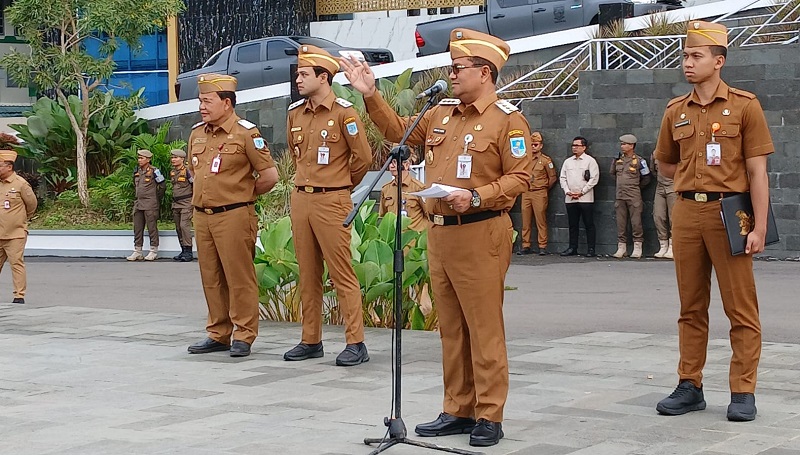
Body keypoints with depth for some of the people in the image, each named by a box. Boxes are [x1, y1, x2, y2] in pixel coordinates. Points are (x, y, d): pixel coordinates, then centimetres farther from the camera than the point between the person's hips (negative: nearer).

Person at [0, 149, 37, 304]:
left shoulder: (20, 184, -8)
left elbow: (32, 204, 4)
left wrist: (24, 218, 16)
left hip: (15, 234, -6)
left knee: (16, 263, -8)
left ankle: (19, 296, -4)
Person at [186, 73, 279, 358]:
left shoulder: (245, 133, -7)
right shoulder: (197, 134, 13)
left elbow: (270, 175, -6)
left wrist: (243, 193, 5)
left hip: (234, 215, -7)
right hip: (202, 215, 7)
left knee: (239, 278, -4)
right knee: (211, 278, 10)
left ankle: (244, 336, 2)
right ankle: (218, 334, 19)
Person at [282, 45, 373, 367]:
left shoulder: (343, 112, -9)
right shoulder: (295, 113, 11)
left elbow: (363, 157, -6)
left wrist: (340, 186, 5)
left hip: (332, 202, -7)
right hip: (300, 198, 7)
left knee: (342, 274, -6)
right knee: (307, 274, 10)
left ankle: (355, 343, -3)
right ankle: (311, 341, 17)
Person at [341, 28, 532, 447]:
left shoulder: (507, 119, -6)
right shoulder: (441, 113, 15)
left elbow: (518, 177, -11)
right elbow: (399, 130, 28)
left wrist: (475, 197, -21)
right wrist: (371, 96, 19)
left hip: (479, 235, -7)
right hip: (439, 234, 7)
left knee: (484, 329, -5)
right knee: (451, 329, 11)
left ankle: (489, 417, 1)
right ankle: (458, 411, 19)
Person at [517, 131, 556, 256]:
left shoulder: (546, 160, 0)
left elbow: (553, 178, 5)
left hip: (540, 193, -4)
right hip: (526, 193, 5)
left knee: (541, 221, -5)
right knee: (525, 221, 3)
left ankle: (542, 247, -4)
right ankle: (526, 246, 7)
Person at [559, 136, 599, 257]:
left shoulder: (590, 161, 0)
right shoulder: (568, 161, 16)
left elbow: (594, 178, -6)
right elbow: (562, 178, 14)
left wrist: (581, 192, -10)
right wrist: (567, 191, -3)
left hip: (585, 198, -5)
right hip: (570, 199, 5)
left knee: (589, 224, -3)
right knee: (572, 225, 7)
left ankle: (591, 249, -1)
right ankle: (572, 248, 12)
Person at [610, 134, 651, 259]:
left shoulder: (639, 161, -3)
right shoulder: (617, 160, 9)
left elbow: (646, 178, 6)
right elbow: (613, 173, 24)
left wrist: (636, 186, 9)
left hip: (634, 197, -5)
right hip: (620, 196, 5)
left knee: (636, 222, -4)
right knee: (620, 223, 5)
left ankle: (637, 249, 0)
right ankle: (621, 248, 10)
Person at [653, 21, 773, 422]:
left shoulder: (744, 106, -2)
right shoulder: (676, 111, 10)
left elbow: (757, 171, -5)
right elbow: (665, 163, 25)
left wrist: (760, 227, -11)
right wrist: (696, 182, 10)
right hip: (687, 213, 4)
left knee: (741, 309, -1)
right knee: (691, 307, 10)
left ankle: (743, 392, 4)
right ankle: (690, 387, 17)